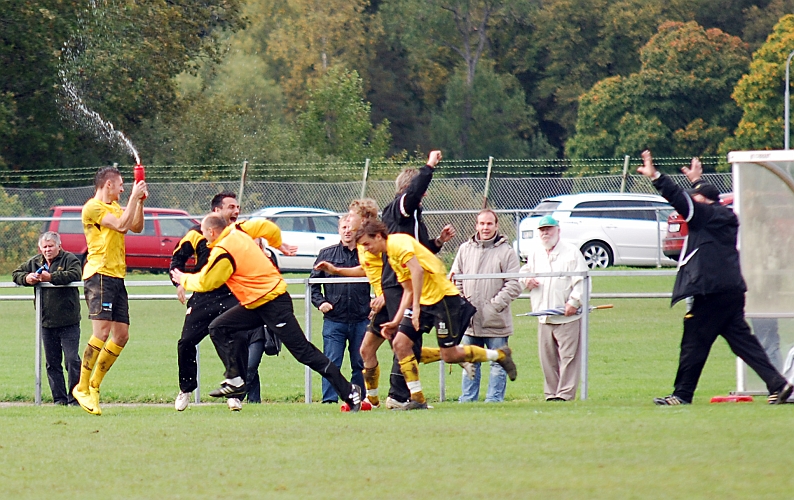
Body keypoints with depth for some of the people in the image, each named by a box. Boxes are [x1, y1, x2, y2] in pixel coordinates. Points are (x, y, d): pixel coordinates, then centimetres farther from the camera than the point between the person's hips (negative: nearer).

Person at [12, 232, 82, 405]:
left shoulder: (69, 259, -2)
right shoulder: (35, 263, 14)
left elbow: (74, 275, -20)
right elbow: (16, 273, 21)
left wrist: (51, 277, -22)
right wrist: (26, 278, -1)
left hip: (68, 321, -6)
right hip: (46, 322, 6)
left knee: (72, 360, -9)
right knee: (52, 362, 6)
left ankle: (75, 397, -3)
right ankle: (59, 398, 11)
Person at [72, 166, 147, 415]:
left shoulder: (114, 207, 22)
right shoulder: (93, 207, -7)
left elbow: (137, 227, 19)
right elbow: (122, 225, -16)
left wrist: (140, 202, 8)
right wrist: (134, 197, -11)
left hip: (117, 277, 9)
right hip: (99, 275, -9)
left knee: (121, 335, 5)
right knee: (102, 331, -18)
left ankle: (94, 384, 14)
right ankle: (82, 387, -14)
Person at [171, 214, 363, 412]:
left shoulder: (223, 253, -20)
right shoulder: (236, 231, 4)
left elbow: (205, 283, -12)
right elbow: (267, 226, 13)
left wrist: (184, 279, 8)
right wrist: (279, 244, 28)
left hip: (273, 305, -10)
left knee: (303, 351, -8)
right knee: (218, 328, 4)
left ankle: (349, 392, -4)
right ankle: (236, 382, 4)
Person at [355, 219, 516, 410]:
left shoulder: (397, 242, -13)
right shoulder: (391, 256, 17)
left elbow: (417, 270, -26)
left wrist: (416, 307, -26)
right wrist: (395, 322, 14)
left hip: (443, 298, -9)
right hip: (424, 301, 9)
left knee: (449, 355, -4)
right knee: (400, 343, -4)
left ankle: (500, 355, 18)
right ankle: (417, 399, -1)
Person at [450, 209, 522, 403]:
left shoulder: (506, 252, -4)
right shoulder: (465, 249, 8)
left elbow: (514, 285, -7)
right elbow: (455, 280, 12)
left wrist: (495, 305, -13)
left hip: (496, 322, -4)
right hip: (470, 321, 4)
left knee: (498, 364, 2)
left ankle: (494, 400, 8)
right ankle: (467, 400, 16)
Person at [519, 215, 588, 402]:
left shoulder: (572, 252, -4)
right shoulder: (534, 253, 15)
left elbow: (582, 281, -8)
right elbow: (525, 270, 29)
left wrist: (574, 302, -17)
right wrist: (526, 280, 4)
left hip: (567, 316, -6)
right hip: (544, 316, 6)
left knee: (568, 356, -7)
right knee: (547, 358, 6)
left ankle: (565, 393, -6)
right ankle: (551, 393, 12)